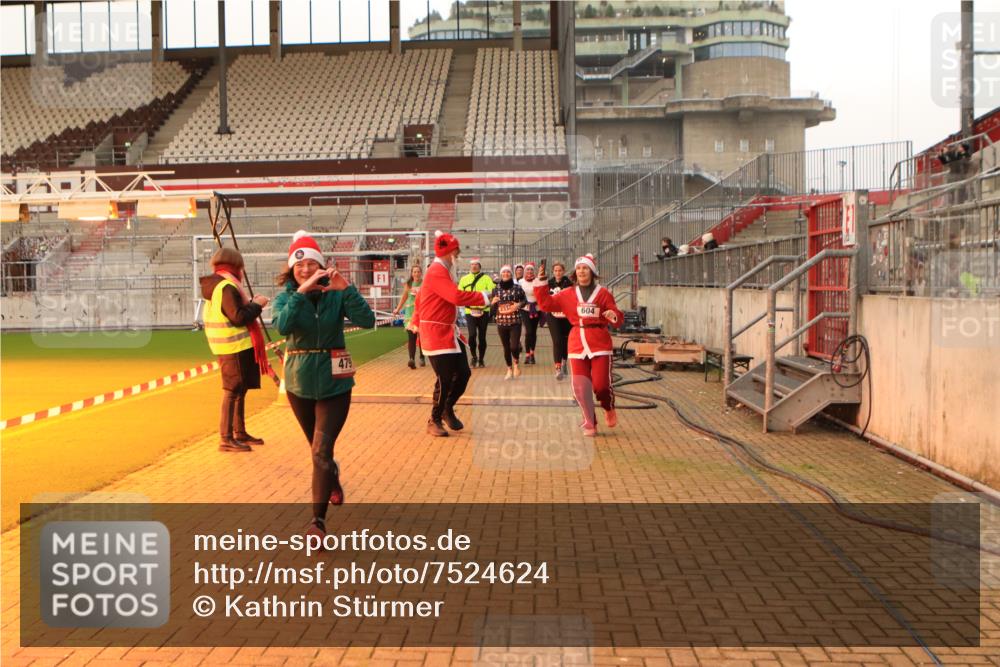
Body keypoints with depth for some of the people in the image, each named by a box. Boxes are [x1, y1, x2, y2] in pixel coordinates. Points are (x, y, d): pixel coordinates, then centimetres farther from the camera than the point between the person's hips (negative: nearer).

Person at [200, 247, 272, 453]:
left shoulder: (217, 286, 15)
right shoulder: (227, 287, -17)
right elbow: (238, 317, -22)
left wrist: (250, 303, 14)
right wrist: (256, 304, -12)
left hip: (233, 346, 10)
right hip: (235, 347, -10)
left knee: (240, 390, 17)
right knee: (232, 391, -7)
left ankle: (240, 433, 27)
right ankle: (226, 439, -5)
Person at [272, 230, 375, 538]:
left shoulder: (336, 295, -8)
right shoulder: (286, 297, -5)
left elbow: (366, 320, -23)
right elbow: (282, 326, -27)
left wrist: (346, 289, -32)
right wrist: (301, 292, -35)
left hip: (334, 383, -3)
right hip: (299, 382, 3)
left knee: (322, 451, -11)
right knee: (318, 449, 21)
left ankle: (318, 520, -5)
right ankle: (332, 479, 53)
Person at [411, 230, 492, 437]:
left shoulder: (441, 271, 16)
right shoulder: (437, 272, -17)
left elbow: (420, 298, 24)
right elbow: (457, 297, -29)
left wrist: (417, 321, 27)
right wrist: (484, 297, -22)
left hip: (449, 331, 10)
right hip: (436, 333, -10)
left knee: (463, 373, 7)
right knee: (445, 379, -7)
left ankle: (448, 409, 26)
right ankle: (434, 421, 9)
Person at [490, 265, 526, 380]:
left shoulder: (517, 287, -2)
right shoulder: (496, 288, 3)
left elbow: (525, 300, 8)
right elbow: (490, 302, 11)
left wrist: (519, 305, -11)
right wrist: (493, 301, -12)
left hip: (515, 321, -2)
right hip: (501, 322, 2)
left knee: (514, 346, -11)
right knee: (506, 347, 8)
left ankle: (516, 364, 18)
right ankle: (509, 370, 23)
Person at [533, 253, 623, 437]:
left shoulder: (603, 294, 1)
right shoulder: (568, 295, 9)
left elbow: (617, 320, -1)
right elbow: (546, 303, 7)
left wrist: (614, 315, -23)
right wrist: (541, 282, 0)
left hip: (600, 344, -2)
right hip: (578, 345, 2)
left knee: (601, 385, -9)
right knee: (580, 387, -3)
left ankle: (609, 408, 26)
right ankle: (590, 423, 16)